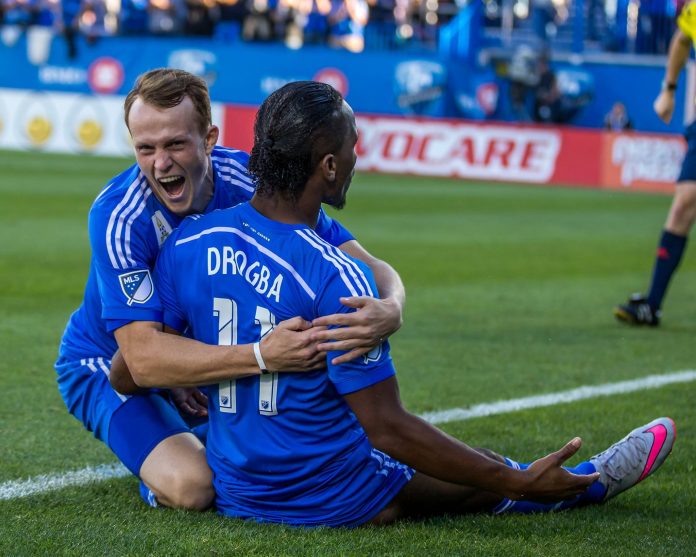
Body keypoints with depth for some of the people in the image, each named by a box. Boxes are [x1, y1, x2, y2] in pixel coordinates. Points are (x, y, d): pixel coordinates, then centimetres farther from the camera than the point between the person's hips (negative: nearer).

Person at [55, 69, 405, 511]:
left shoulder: (251, 183, -21)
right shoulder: (118, 217, -31)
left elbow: (367, 268, -21)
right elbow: (142, 354, -40)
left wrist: (390, 310, -47)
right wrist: (264, 356, -53)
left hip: (204, 351, 5)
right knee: (191, 485, -28)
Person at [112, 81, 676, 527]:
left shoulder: (186, 245, -9)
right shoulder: (336, 278, -27)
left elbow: (129, 375, 1)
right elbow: (389, 429, -23)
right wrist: (518, 482, -17)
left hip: (233, 491, 6)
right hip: (331, 498, -6)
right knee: (490, 472, 18)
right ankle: (593, 480, 44)